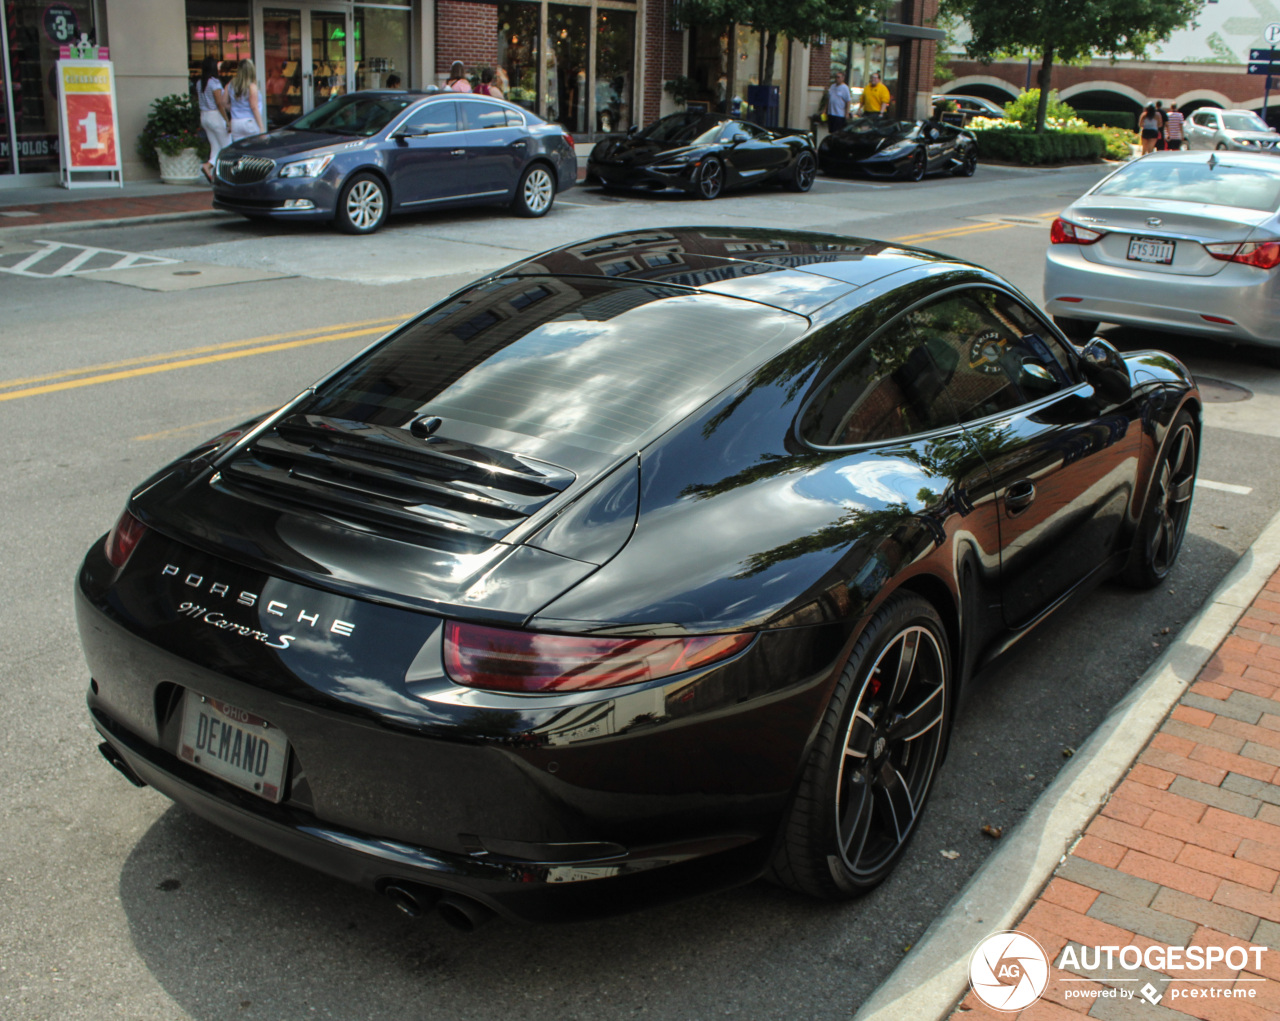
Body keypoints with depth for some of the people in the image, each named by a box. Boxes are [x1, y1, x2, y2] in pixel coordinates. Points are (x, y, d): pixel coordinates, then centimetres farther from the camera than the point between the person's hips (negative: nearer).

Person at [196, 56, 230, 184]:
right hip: (216, 116, -7)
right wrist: (228, 121, -15)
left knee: (216, 147, 10)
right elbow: (220, 104, -18)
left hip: (204, 117, 7)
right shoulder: (215, 83, -14)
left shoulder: (199, 83, 7)